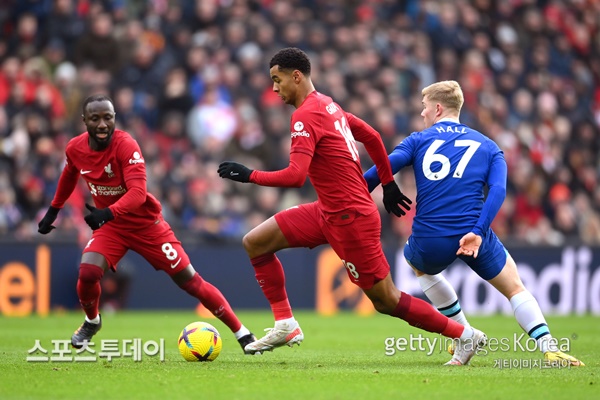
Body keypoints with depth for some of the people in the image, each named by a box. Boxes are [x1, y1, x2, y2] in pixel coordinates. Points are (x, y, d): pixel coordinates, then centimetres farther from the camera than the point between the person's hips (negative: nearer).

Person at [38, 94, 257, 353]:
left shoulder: (126, 145, -26)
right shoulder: (75, 148, -9)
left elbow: (138, 193, -37)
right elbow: (69, 176, 15)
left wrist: (107, 213, -52)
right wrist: (53, 211, 21)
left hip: (146, 224, -3)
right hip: (110, 225, 3)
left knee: (189, 280, -5)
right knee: (87, 273, -23)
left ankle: (242, 333, 5)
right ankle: (91, 322, 10)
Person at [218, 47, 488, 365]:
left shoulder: (305, 116, -19)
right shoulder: (327, 105, 10)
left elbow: (295, 176, -28)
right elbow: (371, 136, 19)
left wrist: (249, 175, -20)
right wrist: (388, 184, 25)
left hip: (349, 218, -10)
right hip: (328, 211, 10)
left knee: (386, 301, -2)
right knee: (255, 243, 5)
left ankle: (465, 335, 9)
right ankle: (285, 325, 7)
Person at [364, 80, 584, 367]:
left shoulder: (418, 140, 12)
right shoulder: (487, 146, 15)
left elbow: (381, 170, -5)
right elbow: (498, 190, -3)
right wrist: (477, 232, -12)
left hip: (429, 241, 0)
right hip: (473, 233, 0)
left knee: (419, 265, 35)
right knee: (515, 289, 17)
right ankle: (548, 348, -5)